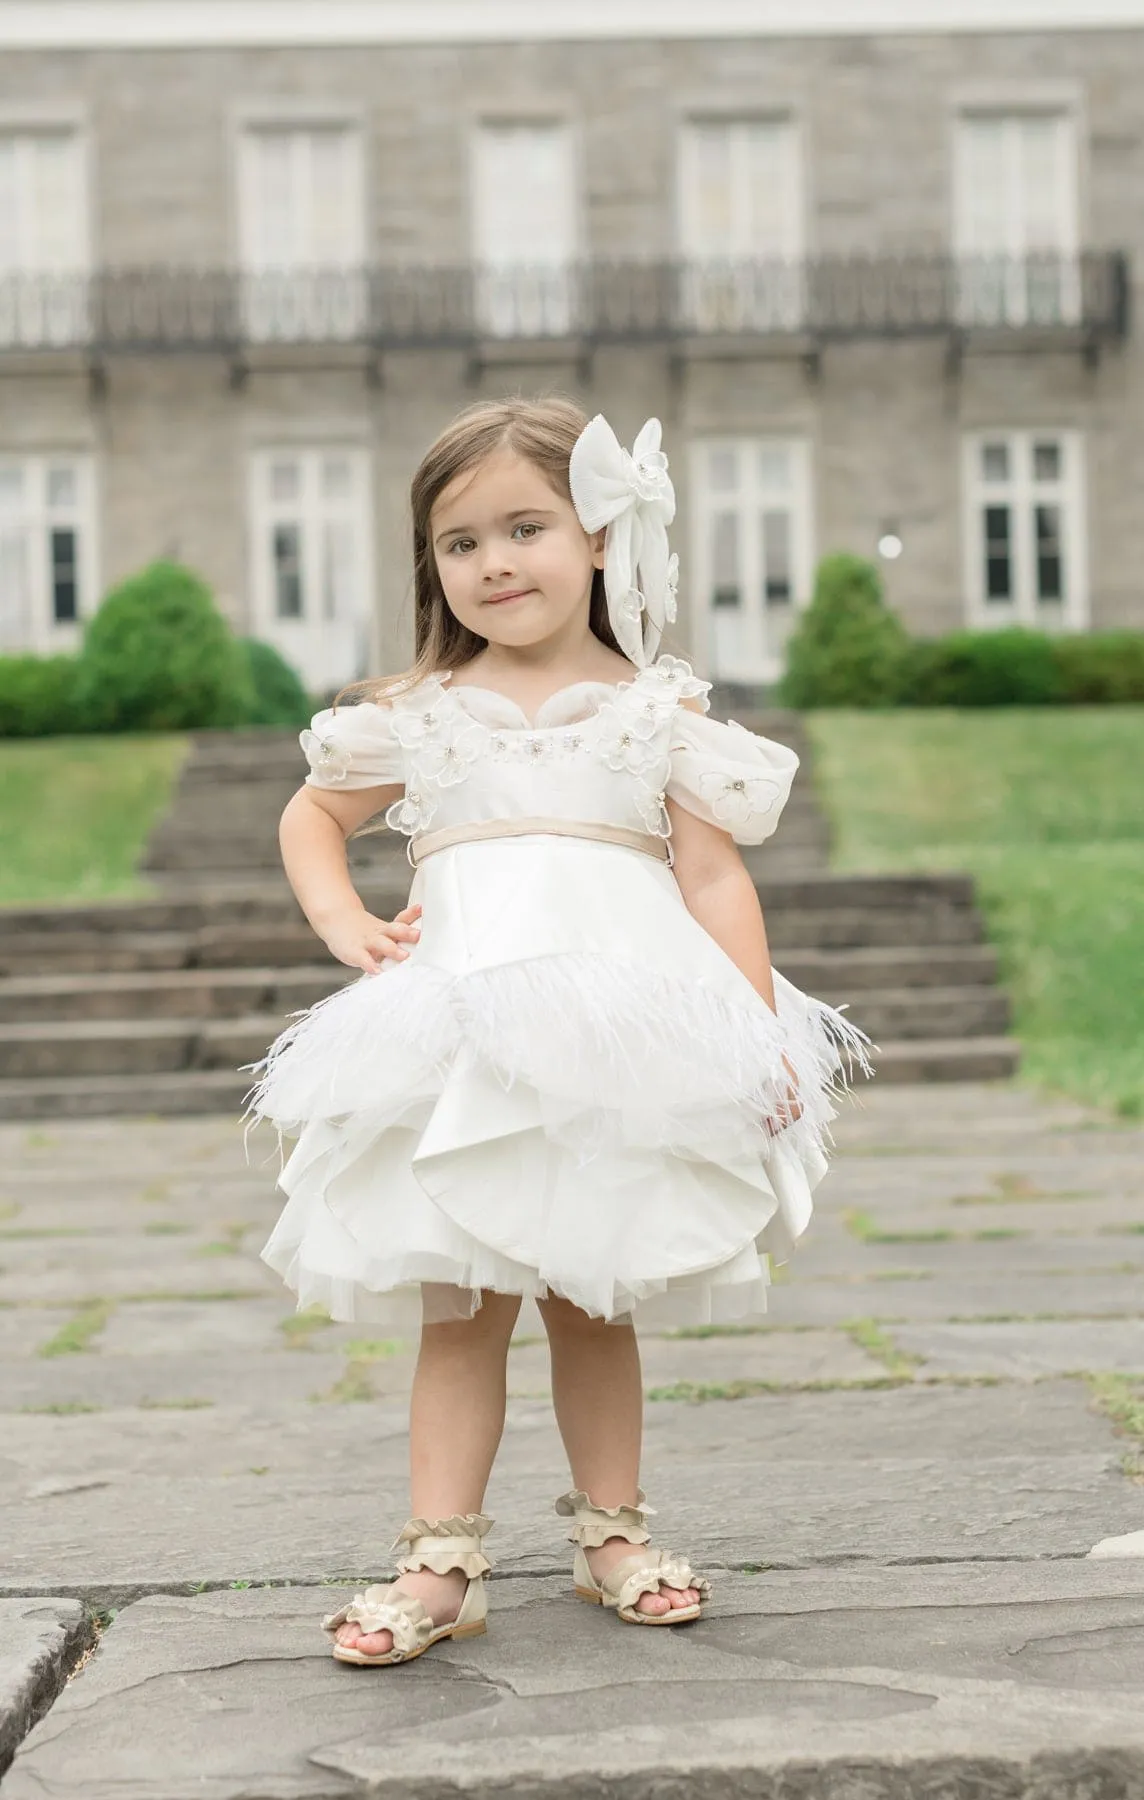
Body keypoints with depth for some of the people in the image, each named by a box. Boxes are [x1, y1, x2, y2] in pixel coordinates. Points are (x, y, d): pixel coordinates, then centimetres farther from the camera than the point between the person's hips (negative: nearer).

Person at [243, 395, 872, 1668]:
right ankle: (442, 1558, 4)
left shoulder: (658, 714, 7)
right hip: (464, 1030, 1)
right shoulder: (416, 716, 10)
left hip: (625, 1034, 0)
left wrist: (760, 1032, -5)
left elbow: (715, 875, 5)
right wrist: (345, 927, 6)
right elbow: (311, 816, 24)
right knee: (461, 1304, 0)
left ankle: (610, 1529, 25)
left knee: (595, 1301, 10)